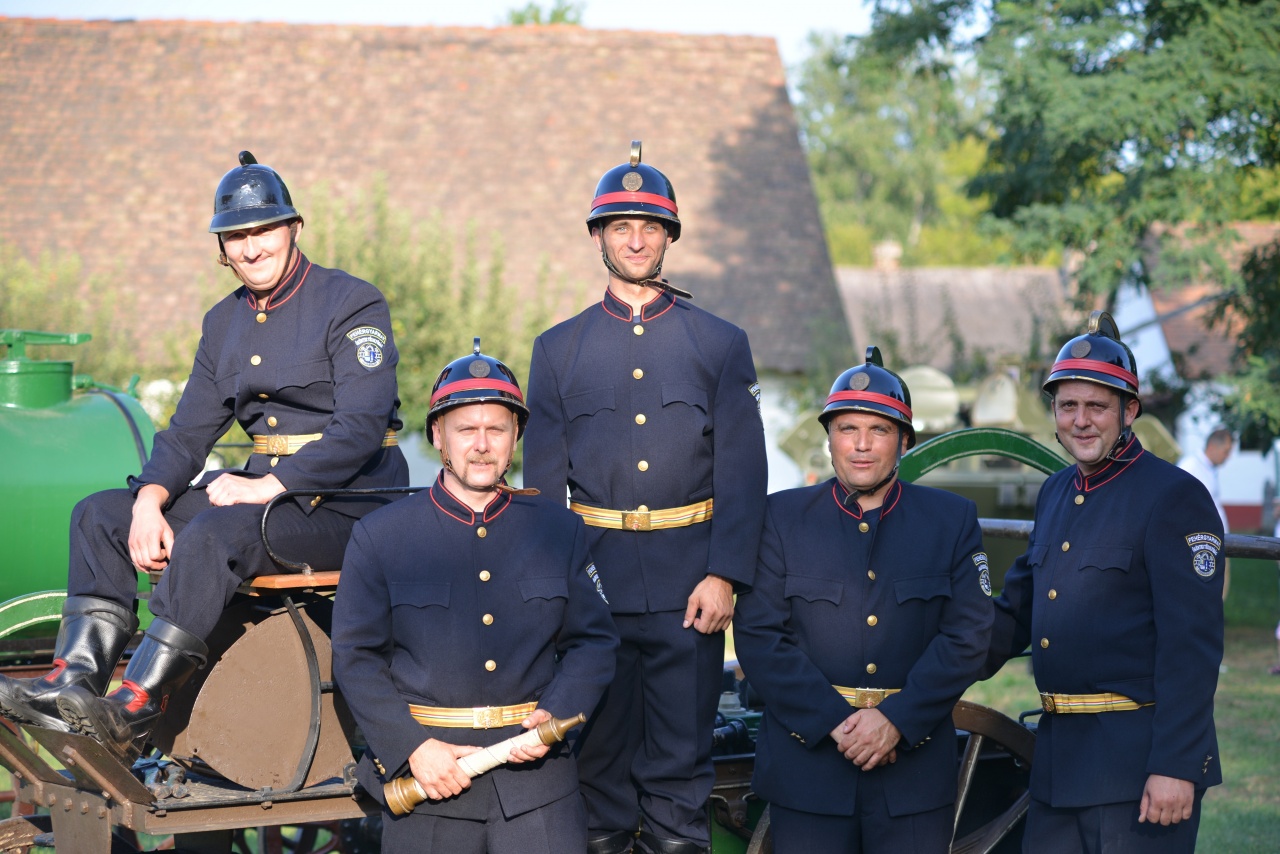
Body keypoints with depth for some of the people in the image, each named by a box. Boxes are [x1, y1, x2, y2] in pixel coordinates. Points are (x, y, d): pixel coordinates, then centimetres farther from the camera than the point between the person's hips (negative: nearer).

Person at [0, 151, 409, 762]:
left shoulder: (352, 303, -8)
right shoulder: (225, 323, 14)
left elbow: (362, 426, -18)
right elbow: (189, 431, 12)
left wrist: (270, 486, -24)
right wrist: (150, 499, -9)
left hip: (347, 503, -8)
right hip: (265, 488, 8)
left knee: (217, 533, -35)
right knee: (99, 515, -3)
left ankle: (134, 712, -34)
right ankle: (75, 680, -17)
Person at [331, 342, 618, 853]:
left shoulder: (560, 530, 9)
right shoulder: (378, 536, 3)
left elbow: (593, 641, 10)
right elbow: (356, 657, 1)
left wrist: (556, 715, -8)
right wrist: (413, 748, -10)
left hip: (535, 772, 1)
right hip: (428, 773, -1)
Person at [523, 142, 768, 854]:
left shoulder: (721, 344, 6)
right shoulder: (559, 349, 10)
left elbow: (743, 473, 1)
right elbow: (545, 478, 9)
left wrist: (723, 577, -9)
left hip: (689, 581, -1)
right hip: (594, 577, 1)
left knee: (682, 752, 2)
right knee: (600, 749, 6)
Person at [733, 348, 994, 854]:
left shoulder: (952, 521, 7)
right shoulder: (783, 517, 5)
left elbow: (967, 635, -1)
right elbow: (757, 636, -2)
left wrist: (897, 720, -12)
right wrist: (833, 722, -12)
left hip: (915, 766, 0)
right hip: (807, 766, 0)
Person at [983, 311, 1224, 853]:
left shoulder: (1175, 497, -11)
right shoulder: (1056, 493, 14)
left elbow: (1192, 644, -16)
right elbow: (1019, 604, 24)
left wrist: (1175, 766, -20)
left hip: (1142, 763, -8)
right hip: (1060, 759, 8)